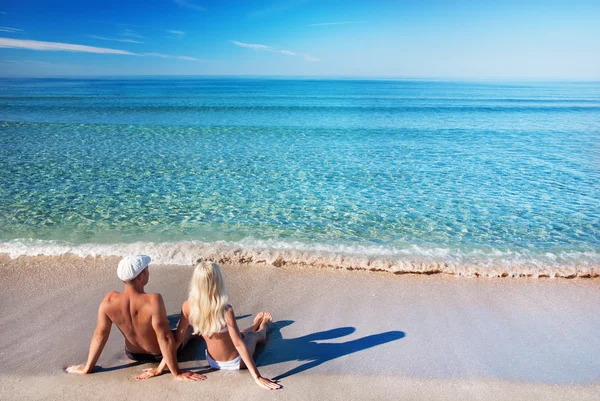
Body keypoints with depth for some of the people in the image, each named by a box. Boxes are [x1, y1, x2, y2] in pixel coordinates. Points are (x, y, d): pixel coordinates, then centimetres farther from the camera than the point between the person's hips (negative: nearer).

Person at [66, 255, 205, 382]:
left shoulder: (109, 300, -24)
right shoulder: (153, 301, -39)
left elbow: (99, 335, -13)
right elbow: (165, 339, -34)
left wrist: (88, 368, 2)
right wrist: (177, 374, -24)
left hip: (133, 355, 4)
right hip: (159, 355, -3)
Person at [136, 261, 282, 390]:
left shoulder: (188, 307, -22)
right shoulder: (225, 311, -35)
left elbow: (177, 339, -15)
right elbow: (239, 344, -31)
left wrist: (159, 369, -2)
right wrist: (257, 377, -24)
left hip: (213, 362, 4)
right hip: (235, 362, -3)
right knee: (254, 336, 32)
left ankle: (256, 324, 66)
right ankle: (263, 326, 65)